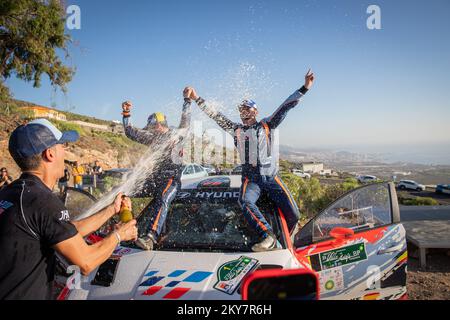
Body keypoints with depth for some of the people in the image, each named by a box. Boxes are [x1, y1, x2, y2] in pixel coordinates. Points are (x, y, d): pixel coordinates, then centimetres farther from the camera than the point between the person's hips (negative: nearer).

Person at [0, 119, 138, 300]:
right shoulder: (44, 201, -22)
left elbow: (72, 231, 10)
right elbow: (86, 263, -18)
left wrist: (112, 209, 17)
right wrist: (118, 235, -2)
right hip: (20, 295, -8)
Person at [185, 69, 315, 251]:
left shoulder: (267, 125, 11)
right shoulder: (236, 129, 14)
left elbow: (286, 106, 4)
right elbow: (216, 116, 12)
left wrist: (305, 88, -4)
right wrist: (197, 99, 10)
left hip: (271, 177, 0)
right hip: (251, 179, 0)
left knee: (293, 214, -12)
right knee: (245, 202, -33)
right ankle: (268, 236, -38)